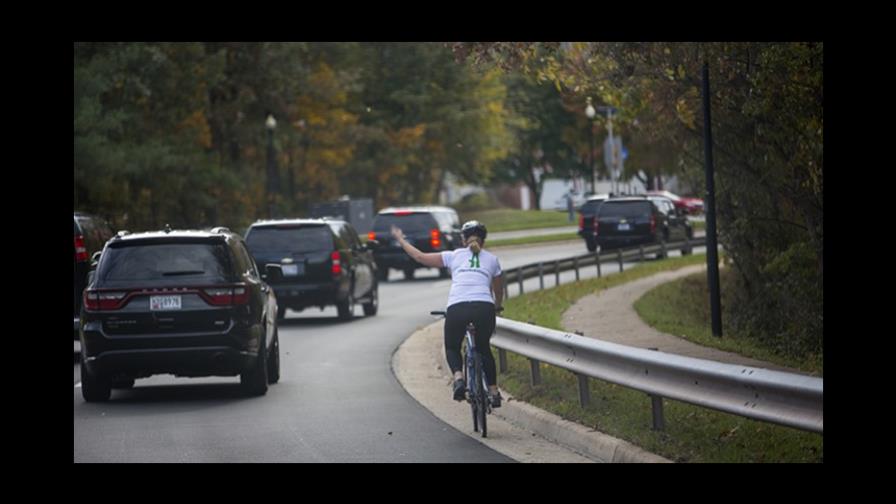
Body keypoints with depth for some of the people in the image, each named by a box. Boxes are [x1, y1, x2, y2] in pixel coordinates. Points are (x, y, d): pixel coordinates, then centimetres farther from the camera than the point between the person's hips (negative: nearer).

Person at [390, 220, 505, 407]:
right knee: (483, 348, 26)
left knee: (452, 348, 21)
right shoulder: (492, 259, 22)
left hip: (457, 308, -1)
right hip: (484, 308, 1)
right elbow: (499, 291, 34)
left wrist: (401, 240, 34)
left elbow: (420, 257, 19)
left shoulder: (454, 255, 19)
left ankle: (458, 378, -8)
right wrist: (496, 307, 56)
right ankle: (493, 391, 23)